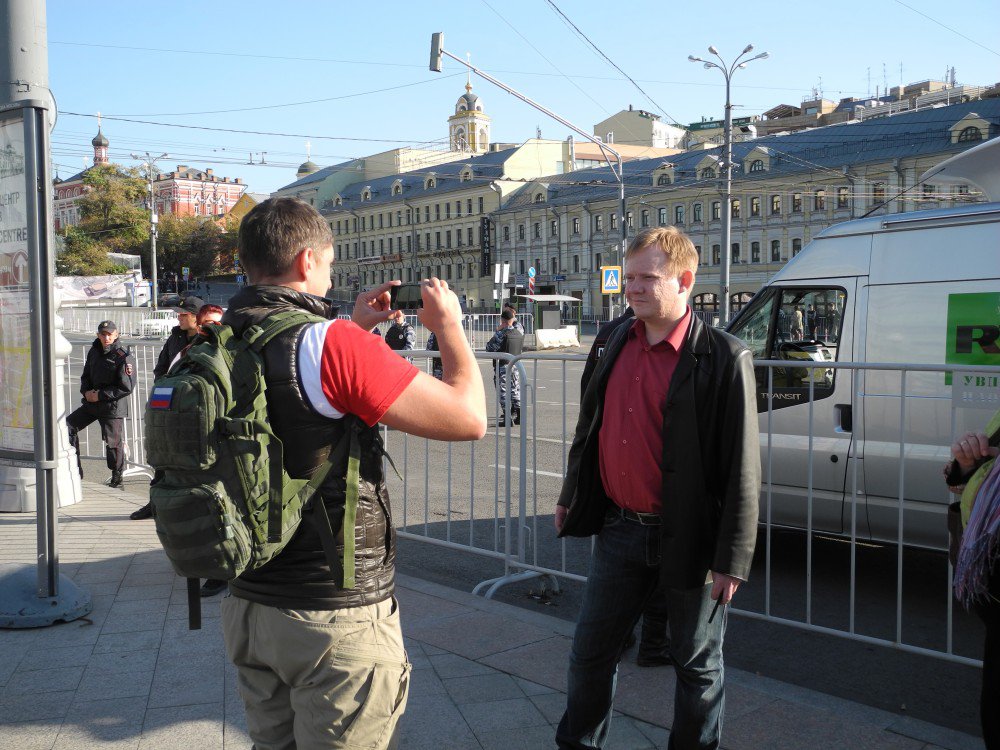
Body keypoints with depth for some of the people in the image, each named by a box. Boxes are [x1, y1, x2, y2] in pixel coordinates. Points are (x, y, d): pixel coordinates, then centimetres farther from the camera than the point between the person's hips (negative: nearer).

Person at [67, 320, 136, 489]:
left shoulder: (124, 357, -15)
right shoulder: (94, 352, 8)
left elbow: (126, 388, -17)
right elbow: (86, 375, 19)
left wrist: (100, 395, -17)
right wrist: (86, 391, -3)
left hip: (113, 407, -7)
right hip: (92, 402, 7)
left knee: (113, 442, -1)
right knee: (68, 426, 5)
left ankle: (117, 476, 20)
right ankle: (75, 469, 14)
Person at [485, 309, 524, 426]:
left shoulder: (501, 334, -18)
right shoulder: (519, 333, 2)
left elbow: (489, 348, -13)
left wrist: (496, 332, -5)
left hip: (502, 367, -6)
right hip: (516, 365, 6)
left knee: (503, 392, -1)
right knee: (515, 390, 15)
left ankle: (507, 418, -3)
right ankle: (519, 416, 17)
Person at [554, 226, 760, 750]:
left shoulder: (723, 359, -15)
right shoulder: (619, 343, 4)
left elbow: (742, 469, -14)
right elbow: (591, 427, 16)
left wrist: (732, 559, -14)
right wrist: (570, 496, 19)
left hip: (687, 539, -5)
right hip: (620, 530, 6)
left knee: (696, 665, 14)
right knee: (590, 652, 16)